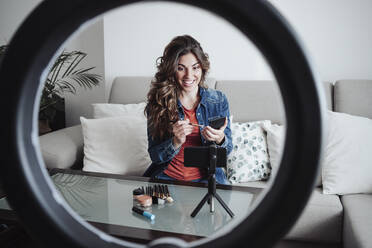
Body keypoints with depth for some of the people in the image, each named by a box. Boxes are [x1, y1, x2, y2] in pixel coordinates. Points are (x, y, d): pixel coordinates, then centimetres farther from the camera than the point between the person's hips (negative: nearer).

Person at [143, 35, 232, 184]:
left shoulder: (219, 101, -1)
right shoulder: (157, 102, -5)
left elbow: (227, 151, 3)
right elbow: (154, 155, -3)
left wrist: (220, 139, -20)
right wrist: (177, 141, -23)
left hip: (205, 177, 2)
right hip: (166, 177, -1)